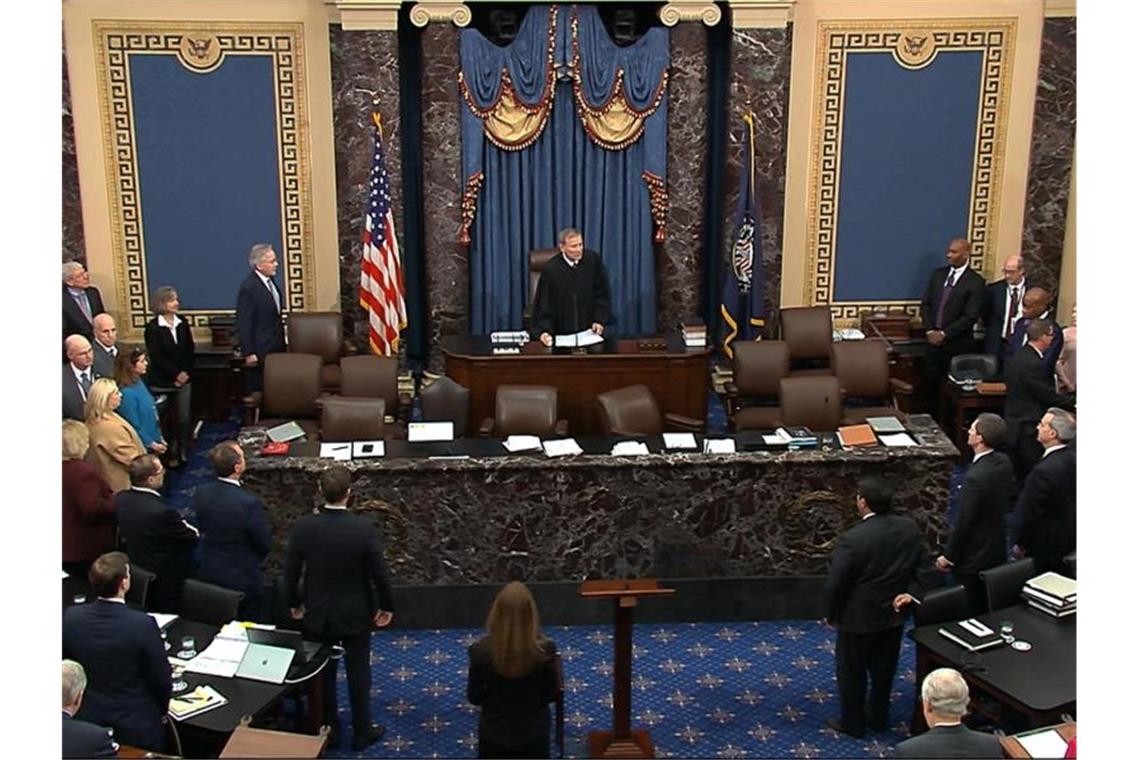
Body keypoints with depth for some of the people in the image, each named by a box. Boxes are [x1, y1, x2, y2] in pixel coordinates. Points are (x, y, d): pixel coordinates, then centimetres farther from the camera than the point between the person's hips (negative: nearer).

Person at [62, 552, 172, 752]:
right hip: (136, 727, -3)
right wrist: (160, 712, 7)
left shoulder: (70, 617, -14)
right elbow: (161, 680, -14)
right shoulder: (143, 624, -25)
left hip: (86, 721, 4)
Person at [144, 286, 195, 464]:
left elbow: (190, 351, 7)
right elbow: (156, 356, -11)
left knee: (184, 419, 5)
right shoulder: (152, 328, -8)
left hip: (183, 380, 4)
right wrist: (176, 374, -14)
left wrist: (186, 373, -5)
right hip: (161, 383, -4)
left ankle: (183, 454, 17)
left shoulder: (182, 324, 5)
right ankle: (169, 454, 13)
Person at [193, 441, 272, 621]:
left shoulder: (201, 493, -12)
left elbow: (202, 528, 5)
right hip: (241, 579, -6)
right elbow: (265, 544, -15)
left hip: (208, 574, 6)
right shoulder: (249, 503, -29)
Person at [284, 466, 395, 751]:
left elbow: (291, 571, -5)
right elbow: (379, 572, -14)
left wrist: (294, 603, 12)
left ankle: (328, 731, 30)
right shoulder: (364, 528, -21)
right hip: (356, 615, -2)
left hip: (317, 615, 2)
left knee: (323, 675, 17)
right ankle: (362, 732, 26)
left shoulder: (303, 527, -15)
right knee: (358, 674, 14)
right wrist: (386, 606, 2)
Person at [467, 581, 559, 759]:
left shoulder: (481, 651, -20)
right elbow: (551, 694, -7)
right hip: (534, 732, 0)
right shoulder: (544, 650, -21)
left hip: (494, 733, 0)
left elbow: (473, 697, -7)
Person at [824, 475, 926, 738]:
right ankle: (878, 718, 39)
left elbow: (835, 584, -20)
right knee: (884, 669, 22)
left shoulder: (853, 539, -28)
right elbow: (914, 567, 4)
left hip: (858, 618, -5)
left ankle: (853, 723, 30)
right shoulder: (910, 528, -11)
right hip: (893, 615, 6)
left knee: (852, 672, 15)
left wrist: (831, 615, -4)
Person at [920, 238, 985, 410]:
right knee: (931, 382, 7)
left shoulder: (976, 282, -8)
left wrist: (944, 334, -14)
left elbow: (971, 317, -13)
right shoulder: (938, 274, 9)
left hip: (957, 344, -5)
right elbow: (926, 304, 10)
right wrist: (930, 330, -3)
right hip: (934, 339, 5)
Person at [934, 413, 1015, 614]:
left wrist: (948, 556, -11)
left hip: (974, 558, -8)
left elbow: (963, 522, -23)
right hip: (996, 550, 8)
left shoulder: (976, 477, -31)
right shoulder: (1004, 462, -5)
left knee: (970, 610, 8)